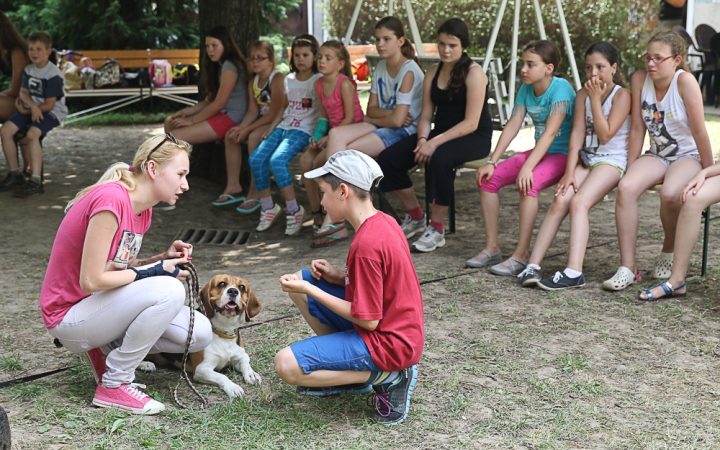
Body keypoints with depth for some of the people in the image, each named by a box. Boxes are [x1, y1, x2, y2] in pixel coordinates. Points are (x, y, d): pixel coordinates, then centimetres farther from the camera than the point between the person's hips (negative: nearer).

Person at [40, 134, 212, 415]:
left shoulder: (142, 207, 4)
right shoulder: (111, 200, -26)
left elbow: (120, 266, 8)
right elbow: (91, 281, -27)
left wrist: (163, 259, -7)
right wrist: (151, 271, -17)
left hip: (105, 304, 9)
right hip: (69, 315, -9)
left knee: (199, 334, -3)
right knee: (169, 291, -31)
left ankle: (107, 348, 11)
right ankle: (114, 386, -15)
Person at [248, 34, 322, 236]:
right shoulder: (289, 80, 17)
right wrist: (270, 128, 10)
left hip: (303, 130, -7)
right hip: (283, 127, 7)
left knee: (277, 160, -30)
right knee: (256, 159, -14)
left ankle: (294, 210, -19)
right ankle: (268, 207, 1)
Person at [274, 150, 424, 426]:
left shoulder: (366, 245, -27)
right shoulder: (382, 222, 2)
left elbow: (368, 320, -23)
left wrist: (310, 290, -16)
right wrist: (339, 277, 0)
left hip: (387, 341, -10)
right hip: (391, 325, 10)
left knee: (286, 366, -17)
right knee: (299, 280, 12)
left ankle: (387, 376, -7)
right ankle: (343, 368, 12)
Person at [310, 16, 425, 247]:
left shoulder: (409, 72, -14)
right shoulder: (380, 67, 12)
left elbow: (398, 120, -19)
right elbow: (372, 109, 10)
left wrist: (374, 118, -1)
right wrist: (389, 113, -10)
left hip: (403, 132, -8)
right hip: (379, 125, 8)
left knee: (340, 153, -25)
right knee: (335, 135, -19)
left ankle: (334, 219, -16)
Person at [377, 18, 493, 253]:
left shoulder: (473, 73, -11)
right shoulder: (433, 71, 8)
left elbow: (471, 123, -19)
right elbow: (426, 114, 7)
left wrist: (435, 143, -26)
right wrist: (422, 139, -15)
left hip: (474, 138, -7)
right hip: (440, 133, 7)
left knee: (439, 159, -39)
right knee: (387, 159, -12)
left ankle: (437, 229, -23)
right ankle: (415, 216, 8)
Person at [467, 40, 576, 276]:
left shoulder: (560, 89, -19)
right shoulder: (526, 89, 3)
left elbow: (550, 132, -27)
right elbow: (512, 126, 0)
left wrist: (527, 168, -36)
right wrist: (492, 162, -10)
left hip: (563, 154, -8)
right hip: (539, 152, 8)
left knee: (528, 184, -35)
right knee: (488, 178, -8)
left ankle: (522, 255, -26)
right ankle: (491, 248, -3)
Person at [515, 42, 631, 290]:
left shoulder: (621, 95, -5)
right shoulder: (582, 95, 10)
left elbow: (605, 135, -14)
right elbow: (577, 133, 2)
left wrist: (595, 100, -14)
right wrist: (569, 171, -8)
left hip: (612, 160, -5)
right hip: (585, 159, 5)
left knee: (579, 201, -28)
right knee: (560, 200, -19)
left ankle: (574, 271, -37)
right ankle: (533, 265, -23)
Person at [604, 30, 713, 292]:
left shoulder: (685, 81, -19)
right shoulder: (640, 79, -5)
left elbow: (699, 132, -16)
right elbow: (637, 128, 0)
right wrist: (630, 170, 1)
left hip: (689, 156, -4)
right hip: (656, 155, 4)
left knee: (670, 193, -36)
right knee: (625, 187, -27)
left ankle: (669, 252, -4)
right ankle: (627, 268, -24)